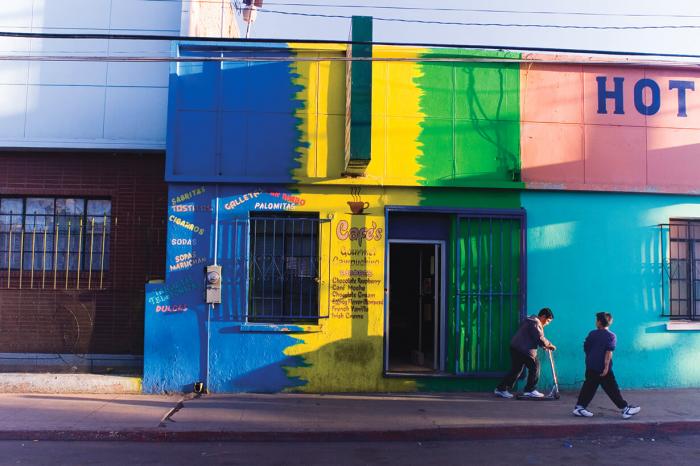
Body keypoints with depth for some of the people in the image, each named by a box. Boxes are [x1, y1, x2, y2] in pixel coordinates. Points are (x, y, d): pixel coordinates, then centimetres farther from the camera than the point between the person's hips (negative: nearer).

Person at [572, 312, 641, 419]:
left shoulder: (592, 334, 7)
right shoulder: (611, 336, -5)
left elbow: (586, 348, 13)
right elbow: (608, 352, -15)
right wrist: (606, 366, -19)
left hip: (590, 367, 5)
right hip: (602, 368, -5)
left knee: (588, 387, 9)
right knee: (612, 389, 0)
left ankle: (579, 407, 8)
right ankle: (625, 409, 7)